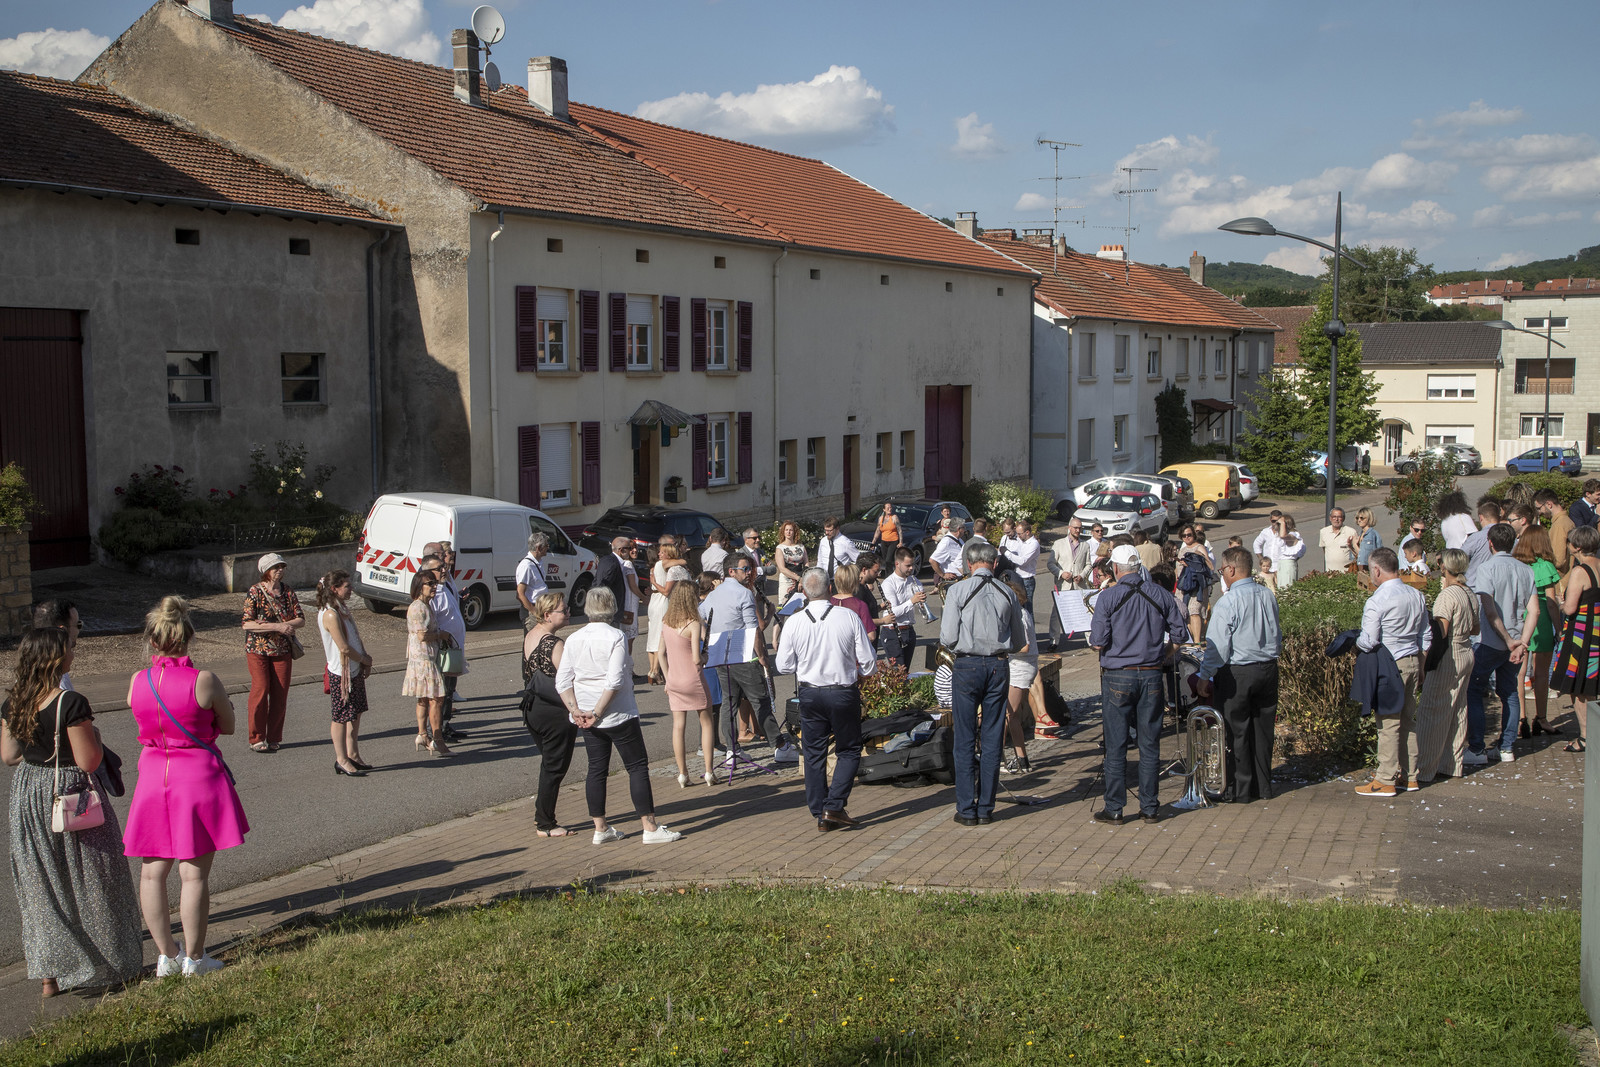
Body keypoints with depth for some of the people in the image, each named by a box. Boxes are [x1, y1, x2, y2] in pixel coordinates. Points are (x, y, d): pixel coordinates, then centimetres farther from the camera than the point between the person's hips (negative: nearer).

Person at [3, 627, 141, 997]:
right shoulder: (71, 704, -22)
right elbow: (89, 761, -20)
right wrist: (93, 734, -2)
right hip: (71, 796, -6)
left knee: (41, 885, 14)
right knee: (87, 881, 8)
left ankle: (49, 974, 20)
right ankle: (106, 963, 17)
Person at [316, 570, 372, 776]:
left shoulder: (342, 609, 8)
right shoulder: (330, 614, -21)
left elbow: (355, 638, 14)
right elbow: (344, 648, -22)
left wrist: (365, 661, 2)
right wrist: (365, 659, -8)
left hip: (355, 671, 9)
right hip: (341, 673, -9)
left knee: (356, 714, 15)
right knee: (342, 717, 1)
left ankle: (353, 755, 25)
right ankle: (342, 760, 10)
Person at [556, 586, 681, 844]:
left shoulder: (574, 639, 3)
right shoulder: (616, 637, -13)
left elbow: (562, 681, 0)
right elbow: (615, 681, -21)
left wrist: (576, 710, -3)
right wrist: (597, 713, -15)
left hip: (587, 719, 6)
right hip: (618, 715, -6)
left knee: (596, 770, 13)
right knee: (638, 767, 2)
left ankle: (600, 828, 17)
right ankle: (650, 827, 2)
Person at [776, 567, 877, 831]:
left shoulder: (794, 623, -8)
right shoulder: (849, 618, -12)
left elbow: (784, 666, -1)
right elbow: (869, 663, -7)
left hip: (809, 694, 2)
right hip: (844, 693, -2)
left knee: (814, 754, 12)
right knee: (849, 751, 13)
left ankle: (820, 815, 15)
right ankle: (834, 807, 2)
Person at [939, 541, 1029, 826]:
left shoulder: (958, 590, -6)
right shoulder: (1007, 594, 3)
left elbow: (948, 638, -9)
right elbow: (1020, 642, 10)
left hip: (967, 666, -3)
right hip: (998, 666, 3)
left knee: (965, 741, 4)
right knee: (992, 741, 8)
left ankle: (967, 810, 5)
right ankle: (986, 808, 12)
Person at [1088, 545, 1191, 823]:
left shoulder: (1108, 597, -8)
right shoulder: (1160, 595, 2)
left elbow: (1098, 642, -12)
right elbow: (1180, 635, 4)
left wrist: (1094, 640, 10)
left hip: (1117, 677, -3)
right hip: (1152, 677, 3)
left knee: (1116, 746, 3)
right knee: (1150, 745, 9)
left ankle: (1114, 809, 6)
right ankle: (1150, 807, 14)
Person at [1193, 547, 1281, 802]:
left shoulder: (1228, 601, -16)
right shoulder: (1268, 595, 4)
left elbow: (1218, 645, -16)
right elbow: (1277, 635, 15)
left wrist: (1204, 677, -10)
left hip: (1237, 673, -6)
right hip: (1269, 669, 6)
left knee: (1237, 731, 3)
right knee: (1262, 729, 13)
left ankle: (1239, 790, 8)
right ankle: (1262, 787, 21)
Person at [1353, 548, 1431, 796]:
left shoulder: (1377, 601, -17)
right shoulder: (1417, 596, 6)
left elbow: (1369, 641, -18)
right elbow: (1426, 636, 13)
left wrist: (1354, 643, 3)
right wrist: (1420, 667, 21)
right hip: (1413, 661, 7)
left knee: (1388, 722, -3)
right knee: (1408, 719, 14)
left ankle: (1385, 781, 2)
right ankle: (1408, 775, 21)